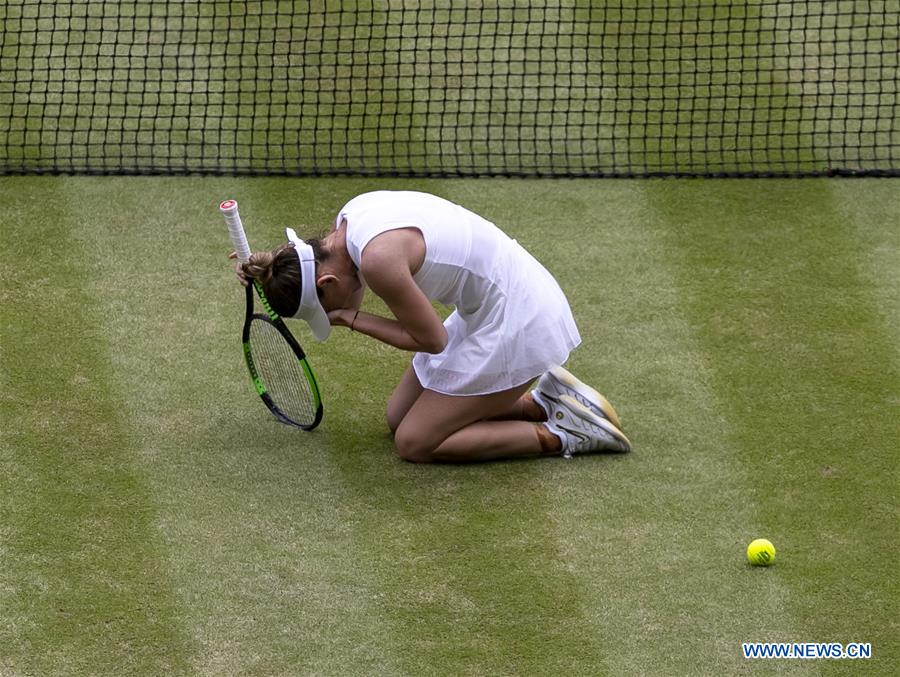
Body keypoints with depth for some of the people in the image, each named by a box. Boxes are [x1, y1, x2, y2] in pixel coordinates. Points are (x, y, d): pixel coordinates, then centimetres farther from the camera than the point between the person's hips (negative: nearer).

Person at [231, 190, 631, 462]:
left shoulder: (378, 260, -28)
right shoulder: (348, 219, -3)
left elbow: (432, 340, -17)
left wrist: (352, 320, -10)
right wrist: (272, 267, 5)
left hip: (515, 324, -10)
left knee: (414, 443, -1)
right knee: (399, 418, 15)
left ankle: (561, 436, 1)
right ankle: (542, 402, 16)